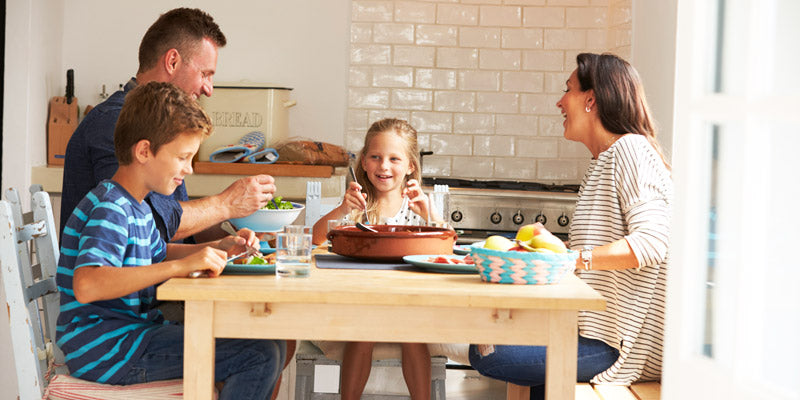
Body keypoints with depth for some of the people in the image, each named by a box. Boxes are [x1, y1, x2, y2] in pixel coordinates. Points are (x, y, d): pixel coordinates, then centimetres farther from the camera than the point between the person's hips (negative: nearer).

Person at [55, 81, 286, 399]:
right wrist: (182, 265, -36)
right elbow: (86, 286, -36)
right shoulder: (109, 209, -19)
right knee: (262, 356, -22)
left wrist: (219, 248, 16)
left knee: (271, 345, 16)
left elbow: (157, 254, 33)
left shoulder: (136, 206, 14)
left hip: (135, 332, 11)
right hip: (106, 350, -11)